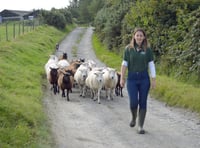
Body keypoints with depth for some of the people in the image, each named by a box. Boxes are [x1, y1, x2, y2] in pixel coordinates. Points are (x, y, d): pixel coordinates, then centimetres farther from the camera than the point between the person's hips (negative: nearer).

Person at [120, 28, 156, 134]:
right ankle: (134, 117, 26)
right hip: (132, 78, 0)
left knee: (142, 103, 0)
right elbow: (124, 64, 3)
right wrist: (122, 78, -1)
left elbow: (151, 65, 4)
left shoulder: (147, 49, 3)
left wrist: (153, 79, 0)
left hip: (144, 78, 1)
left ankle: (140, 126, 9)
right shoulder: (128, 49, 2)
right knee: (133, 102, -7)